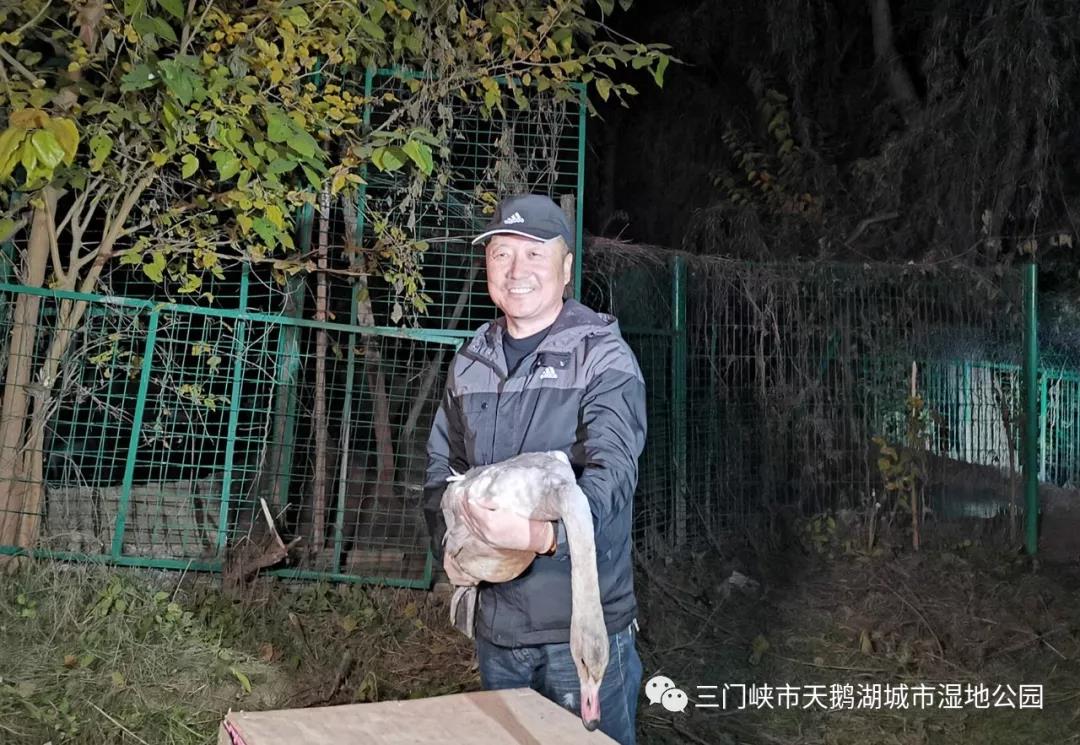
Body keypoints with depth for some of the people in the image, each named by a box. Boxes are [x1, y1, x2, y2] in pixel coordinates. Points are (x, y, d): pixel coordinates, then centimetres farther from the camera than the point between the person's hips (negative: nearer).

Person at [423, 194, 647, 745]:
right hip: (494, 621, 5)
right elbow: (442, 467, 13)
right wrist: (449, 544, -4)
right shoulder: (470, 364, 7)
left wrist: (544, 534, -40)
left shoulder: (604, 358, -10)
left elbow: (610, 473, -22)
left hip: (582, 622, -5)